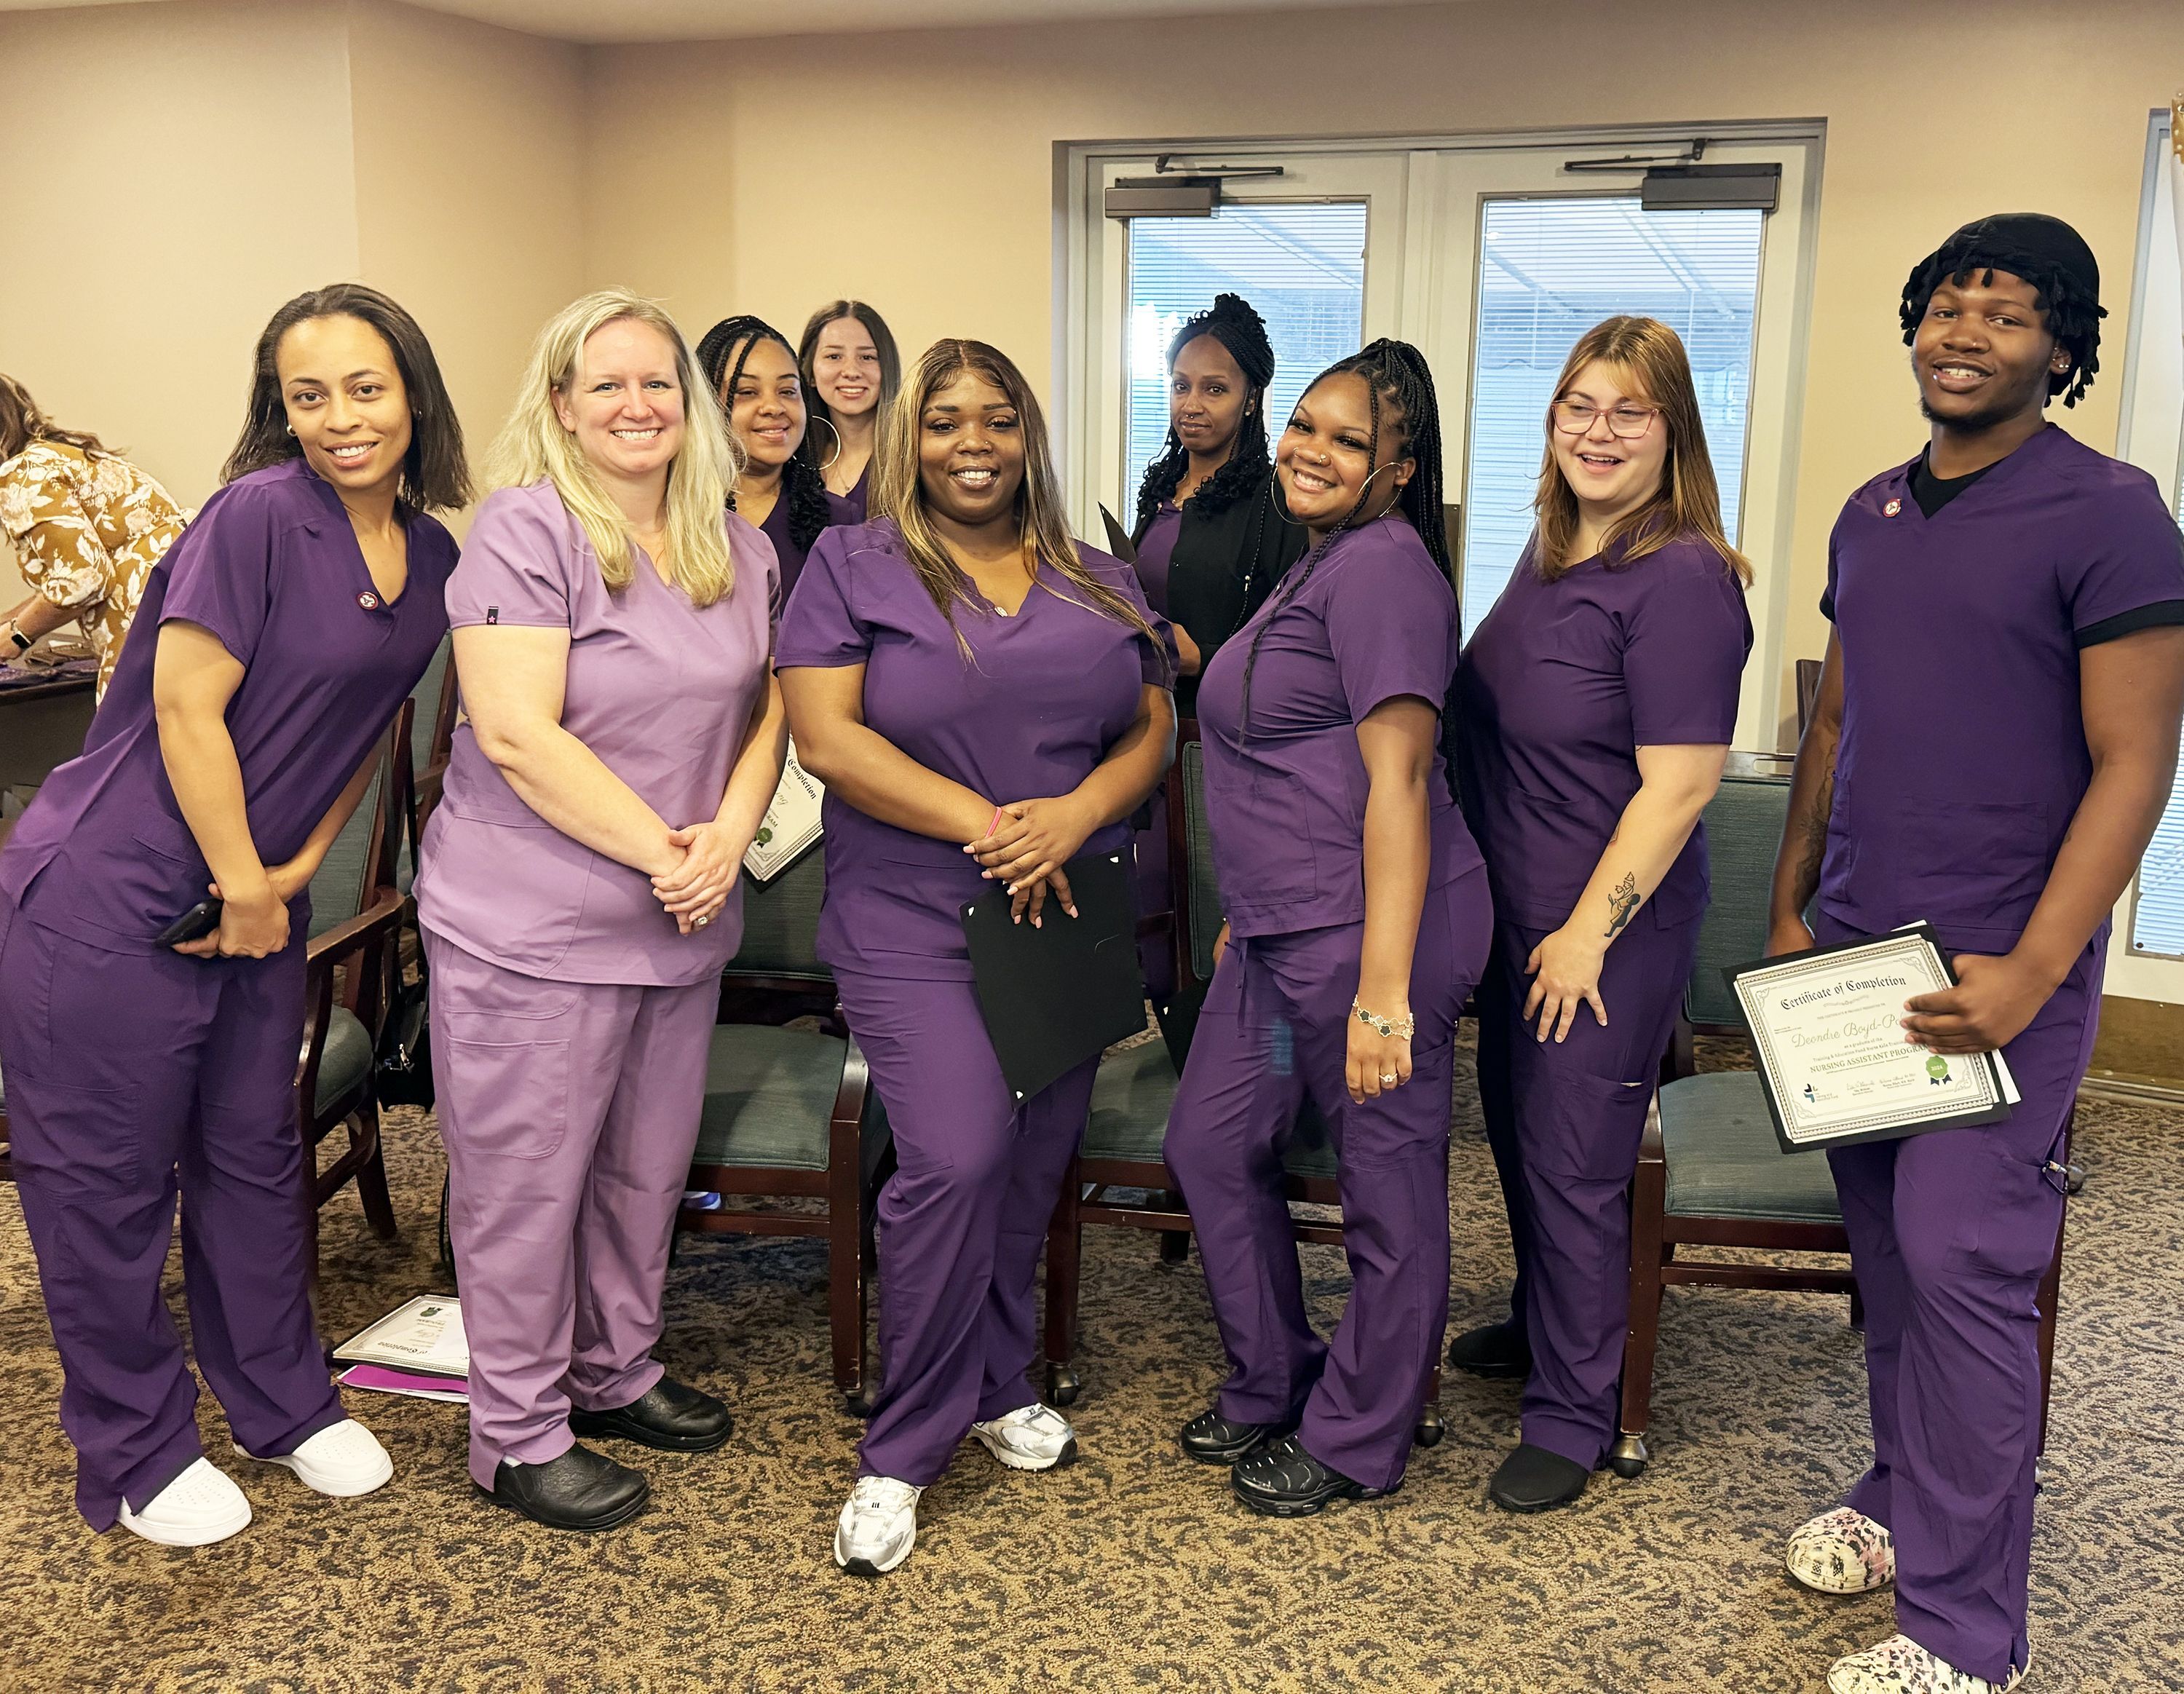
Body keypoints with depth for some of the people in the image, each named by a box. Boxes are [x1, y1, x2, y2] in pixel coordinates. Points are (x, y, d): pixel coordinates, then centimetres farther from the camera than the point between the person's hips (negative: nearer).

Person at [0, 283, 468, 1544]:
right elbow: (184, 710, -19)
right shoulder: (259, 515, -17)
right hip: (105, 904, -7)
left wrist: (298, 866, 3)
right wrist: (244, 887, -12)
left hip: (257, 902, 7)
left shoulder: (434, 559, 5)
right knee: (109, 1183, 6)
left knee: (256, 1157, 18)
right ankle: (139, 1457, 23)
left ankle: (285, 1404, 35)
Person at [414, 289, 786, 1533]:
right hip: (532, 928, -6)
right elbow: (517, 733, -20)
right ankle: (520, 1438, 21)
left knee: (647, 1167, 18)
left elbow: (765, 710, 11)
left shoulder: (741, 549, 9)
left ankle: (616, 1373, 38)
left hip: (683, 924, 7)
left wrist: (727, 837, -8)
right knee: (528, 1184, 5)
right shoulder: (527, 530, -12)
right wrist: (659, 850, -18)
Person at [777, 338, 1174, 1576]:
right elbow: (825, 736, -9)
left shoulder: (1099, 584, 13)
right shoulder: (855, 568, 1)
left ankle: (997, 1384, 32)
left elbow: (1153, 731, 10)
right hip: (915, 920, -4)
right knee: (958, 1158, -16)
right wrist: (984, 825, -15)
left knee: (1038, 1160, 10)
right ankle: (906, 1450, 1)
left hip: (1066, 916, 5)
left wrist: (1074, 815, -11)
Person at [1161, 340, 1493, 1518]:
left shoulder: (1381, 565, -14)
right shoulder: (1321, 563, 18)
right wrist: (1248, 910, 25)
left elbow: (1397, 779, -21)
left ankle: (1355, 1442, 22)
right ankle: (1272, 1389, 33)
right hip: (1281, 928, 11)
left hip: (1372, 926, -11)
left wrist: (1383, 992, -24)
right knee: (1211, 1144, 16)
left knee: (1386, 1187, 5)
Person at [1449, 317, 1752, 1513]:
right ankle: (1542, 1325, 44)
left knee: (1573, 1164, 2)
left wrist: (1590, 932, -20)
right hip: (1516, 909, 9)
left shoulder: (1682, 580, -20)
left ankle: (1571, 1414, 20)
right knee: (1516, 1125, 21)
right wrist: (1533, 919, 16)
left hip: (1607, 930, -8)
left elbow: (1680, 783, -23)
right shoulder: (1554, 547, 7)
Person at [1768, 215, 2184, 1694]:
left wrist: (2031, 971, -19)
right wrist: (1792, 907, 14)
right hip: (1856, 951, 6)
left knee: (1962, 1266, -5)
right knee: (1883, 1247, 13)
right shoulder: (1872, 513, 12)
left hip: (2000, 966, -6)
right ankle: (1905, 1499, 31)